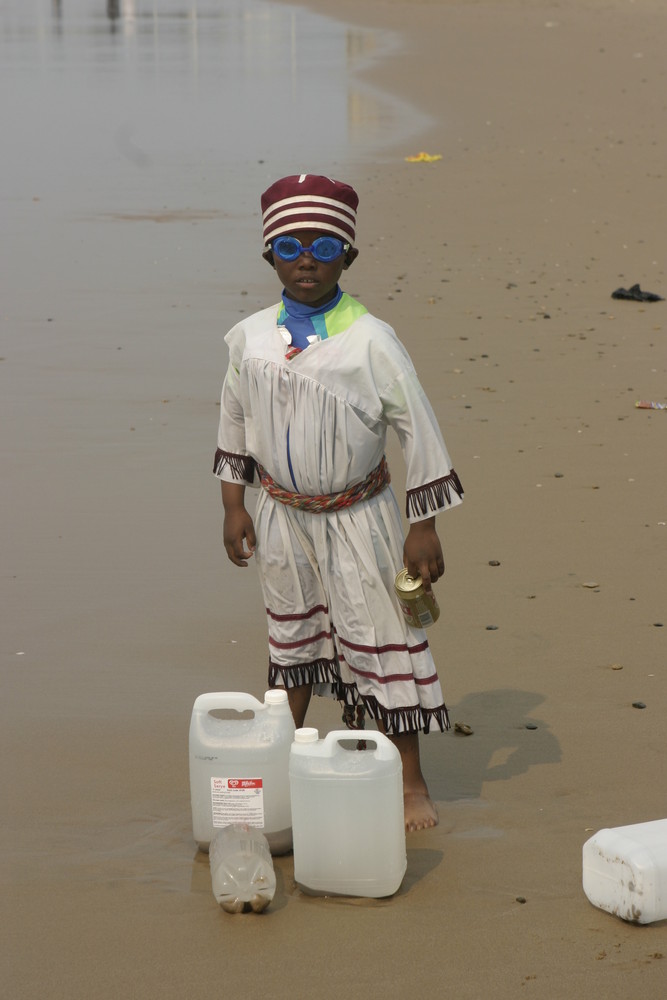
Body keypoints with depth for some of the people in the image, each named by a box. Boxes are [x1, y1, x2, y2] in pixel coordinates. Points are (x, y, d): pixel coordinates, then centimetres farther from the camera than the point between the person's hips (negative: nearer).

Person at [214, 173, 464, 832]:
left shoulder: (369, 341, -16)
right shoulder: (250, 339, -3)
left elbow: (417, 430, -12)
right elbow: (235, 425, 11)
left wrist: (424, 529, -12)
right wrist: (233, 507, 9)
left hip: (358, 517, -4)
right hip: (282, 515, 4)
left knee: (380, 642, 1)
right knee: (291, 636, 19)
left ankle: (409, 781, 13)